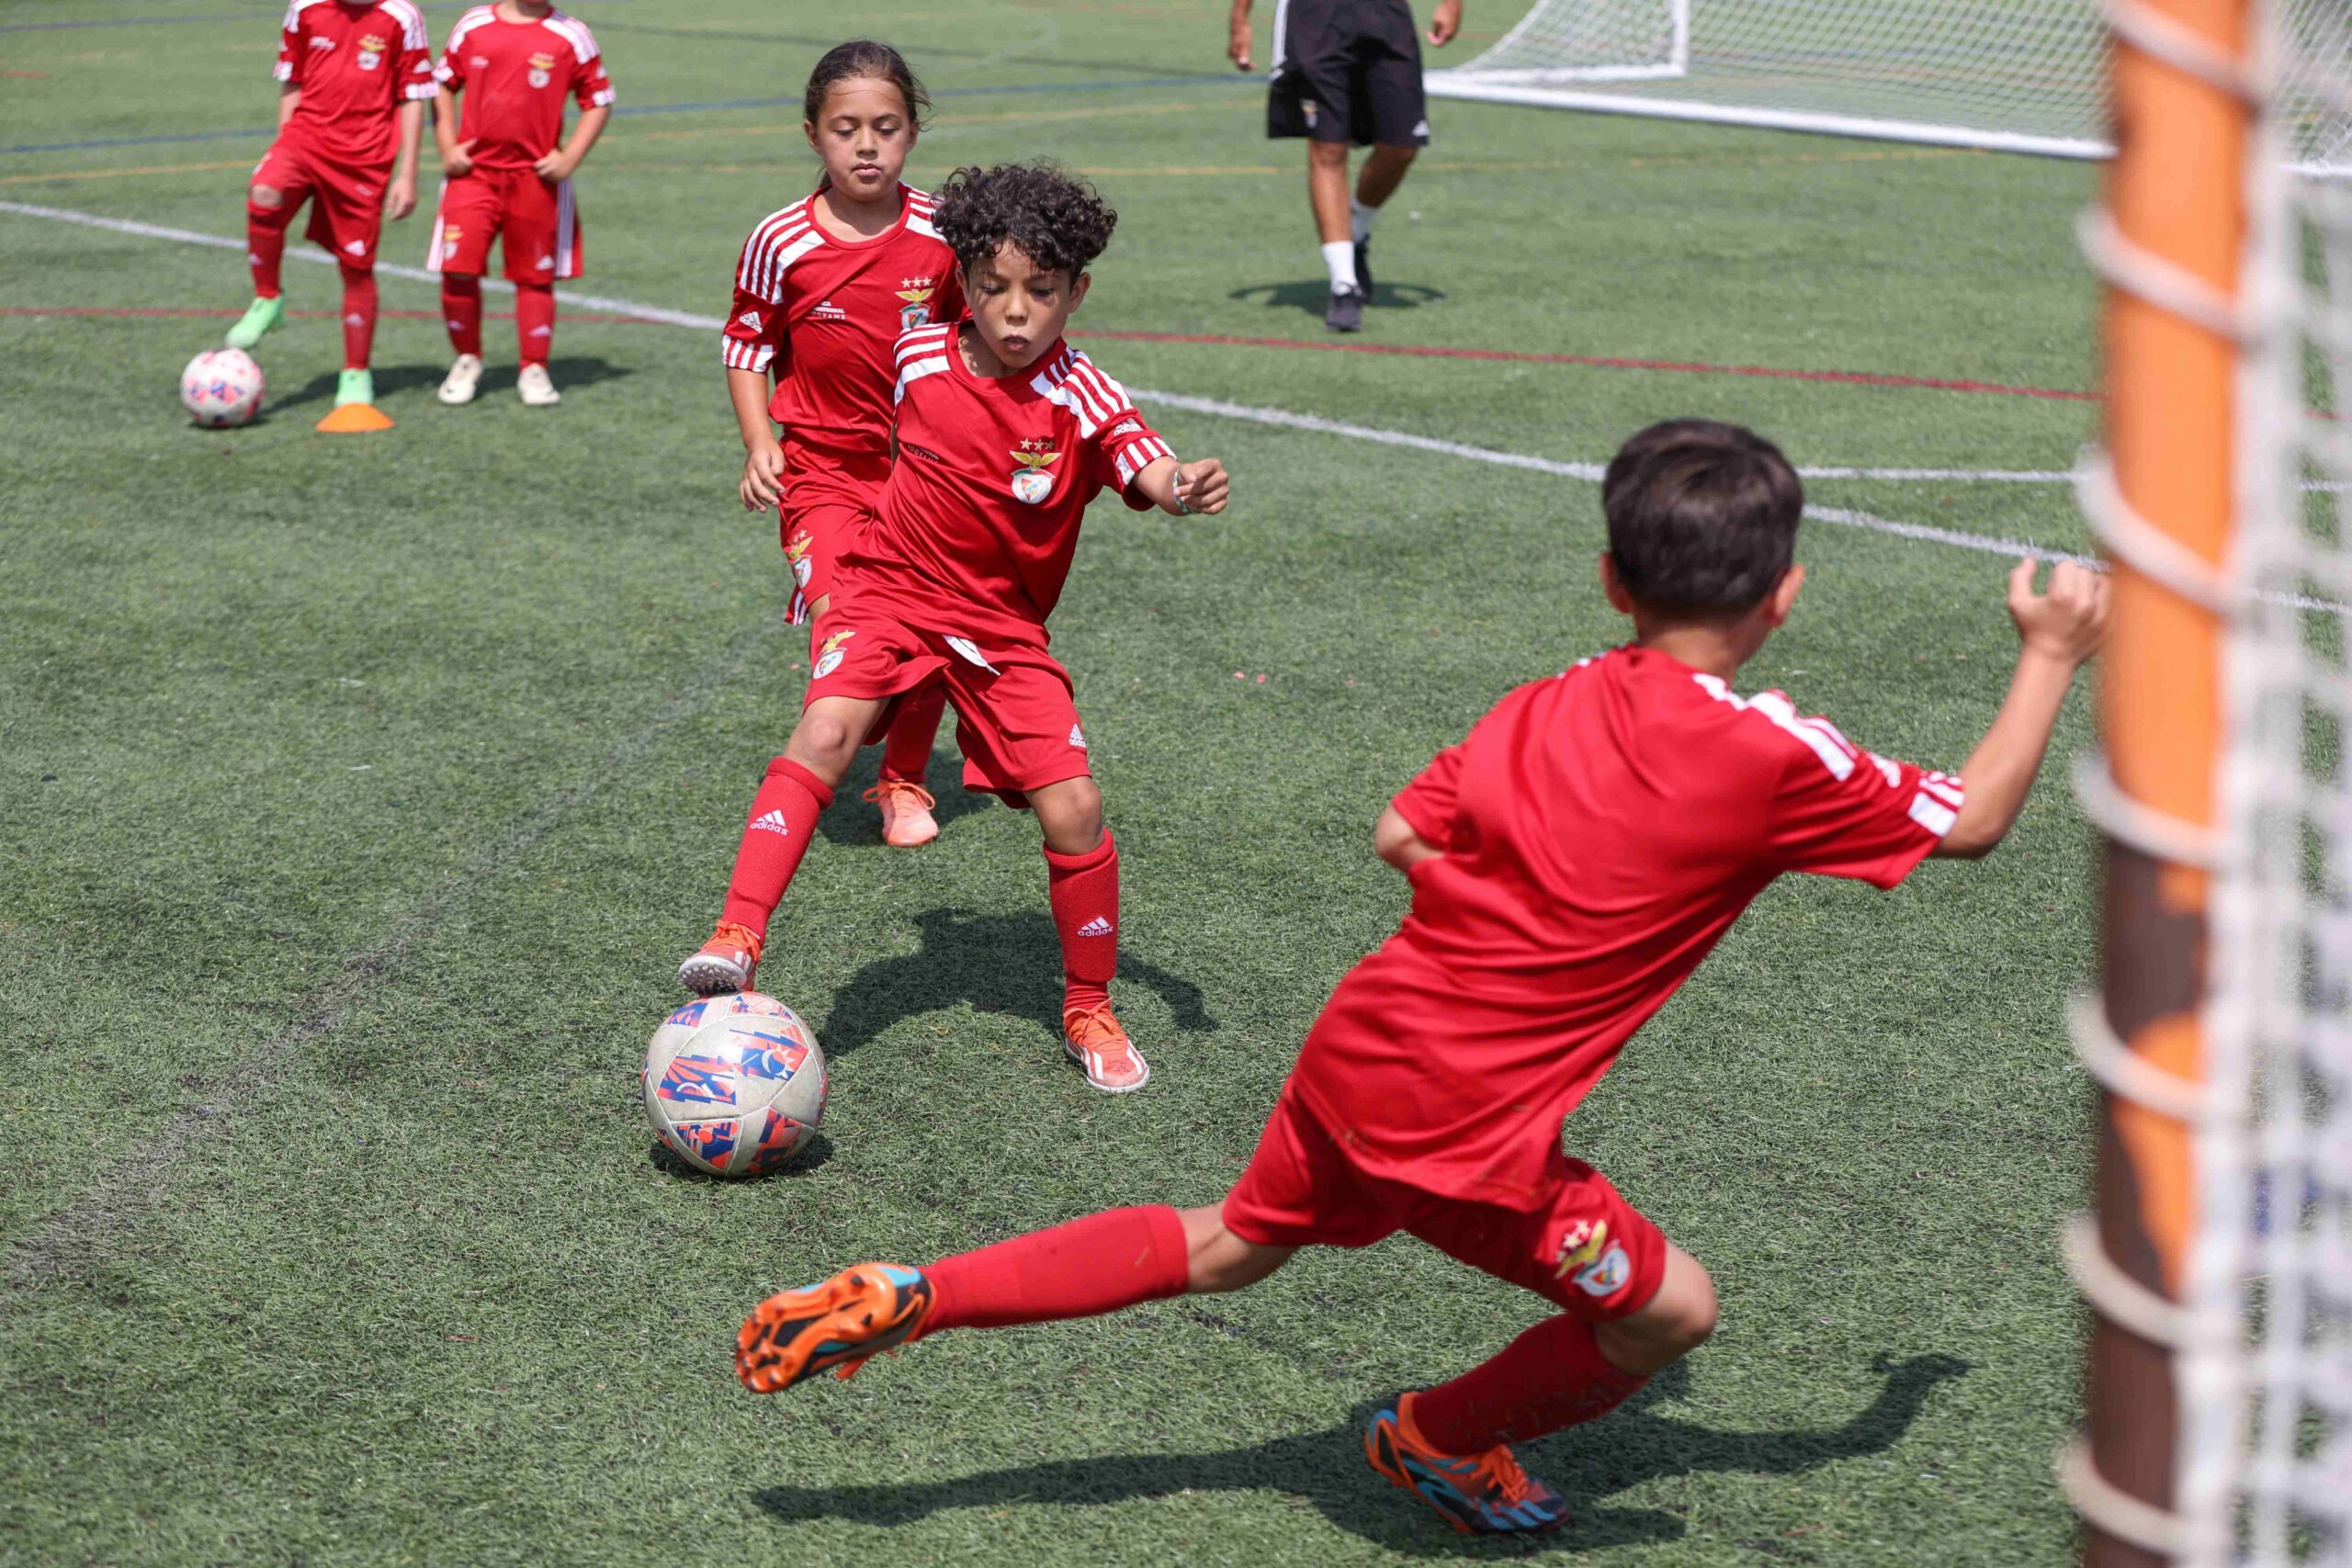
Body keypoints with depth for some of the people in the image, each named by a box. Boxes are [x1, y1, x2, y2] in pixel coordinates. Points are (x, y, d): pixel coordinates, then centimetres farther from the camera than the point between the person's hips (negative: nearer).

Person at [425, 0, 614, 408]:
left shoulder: (570, 35, 1)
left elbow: (598, 100, 5)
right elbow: (444, 86, 14)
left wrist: (569, 158, -5)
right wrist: (447, 147, 3)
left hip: (536, 175, -1)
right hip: (474, 171, 1)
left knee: (536, 276, 5)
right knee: (458, 268, -7)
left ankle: (534, 369, 18)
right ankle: (467, 361, 12)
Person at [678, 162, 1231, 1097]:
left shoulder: (1084, 401, -14)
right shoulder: (919, 356, -5)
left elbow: (1151, 476, -32)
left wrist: (1184, 490, -54)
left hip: (1002, 630, 0)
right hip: (890, 595, 1)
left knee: (1074, 811, -9)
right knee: (825, 732, -28)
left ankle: (1089, 1014, 13)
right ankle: (736, 940, -30)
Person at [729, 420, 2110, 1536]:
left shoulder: (1543, 709, 3)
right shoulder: (1775, 759, -13)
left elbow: (1401, 836, 7)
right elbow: (1972, 821, -1)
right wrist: (2054, 657, 10)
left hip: (1359, 1050, 6)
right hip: (1467, 1135, -6)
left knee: (1229, 1246, 29)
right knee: (1674, 1311, 16)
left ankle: (914, 1298, 22)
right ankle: (1441, 1443, 34)